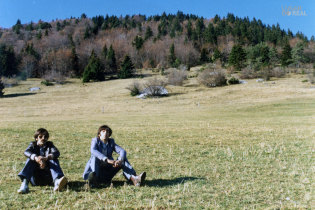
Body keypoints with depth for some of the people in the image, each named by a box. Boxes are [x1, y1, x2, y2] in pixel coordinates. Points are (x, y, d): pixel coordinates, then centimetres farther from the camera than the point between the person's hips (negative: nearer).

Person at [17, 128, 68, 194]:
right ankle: (24, 184, -37)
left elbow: (57, 153, -11)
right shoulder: (33, 145, 12)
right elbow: (26, 152, -13)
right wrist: (36, 158, -36)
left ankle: (57, 182, -51)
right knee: (30, 159, -18)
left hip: (48, 177, 0)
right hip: (35, 178, 0)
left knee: (54, 160, -23)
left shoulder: (49, 145, 12)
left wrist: (46, 158, -33)